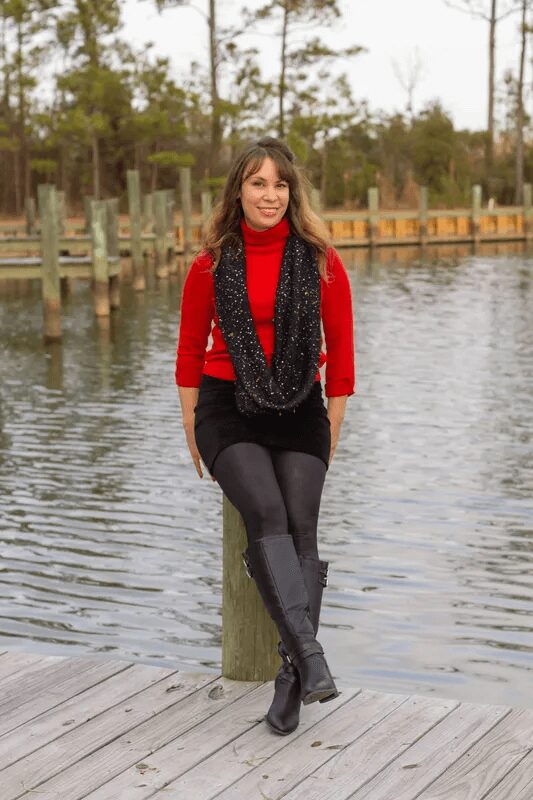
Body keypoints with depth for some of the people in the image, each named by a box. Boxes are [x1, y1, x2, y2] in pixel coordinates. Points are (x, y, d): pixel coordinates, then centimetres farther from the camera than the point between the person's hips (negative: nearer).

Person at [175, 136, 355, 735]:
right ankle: (310, 657, -32)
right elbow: (189, 354, 10)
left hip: (299, 410, 1)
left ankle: (291, 679, -14)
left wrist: (331, 434, 7)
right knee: (265, 511, -25)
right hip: (227, 405, -1)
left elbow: (340, 349, 7)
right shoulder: (212, 263, 2)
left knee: (300, 524, -18)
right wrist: (193, 433, 8)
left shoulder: (320, 260, 1)